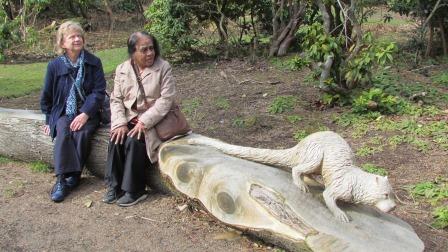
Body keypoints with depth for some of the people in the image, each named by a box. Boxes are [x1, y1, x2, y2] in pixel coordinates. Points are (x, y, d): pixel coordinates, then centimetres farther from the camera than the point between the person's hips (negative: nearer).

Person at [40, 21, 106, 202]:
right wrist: (49, 119, 8)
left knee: (81, 133, -29)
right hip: (63, 113, 1)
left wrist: (85, 114, -19)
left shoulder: (93, 63, -4)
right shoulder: (55, 66, 1)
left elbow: (99, 91, -9)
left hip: (88, 113, -1)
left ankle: (74, 175, -14)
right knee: (63, 133, -29)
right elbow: (46, 96, 11)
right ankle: (62, 179, -29)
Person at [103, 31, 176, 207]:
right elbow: (116, 99, 3)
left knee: (134, 141, -29)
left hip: (153, 120, -4)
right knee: (116, 139, -24)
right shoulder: (122, 69, 5)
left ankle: (134, 190, -16)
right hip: (129, 117, 4)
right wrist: (120, 123, -15)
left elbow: (166, 99, -15)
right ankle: (114, 186, -10)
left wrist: (144, 122, -22)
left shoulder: (163, 68, -8)